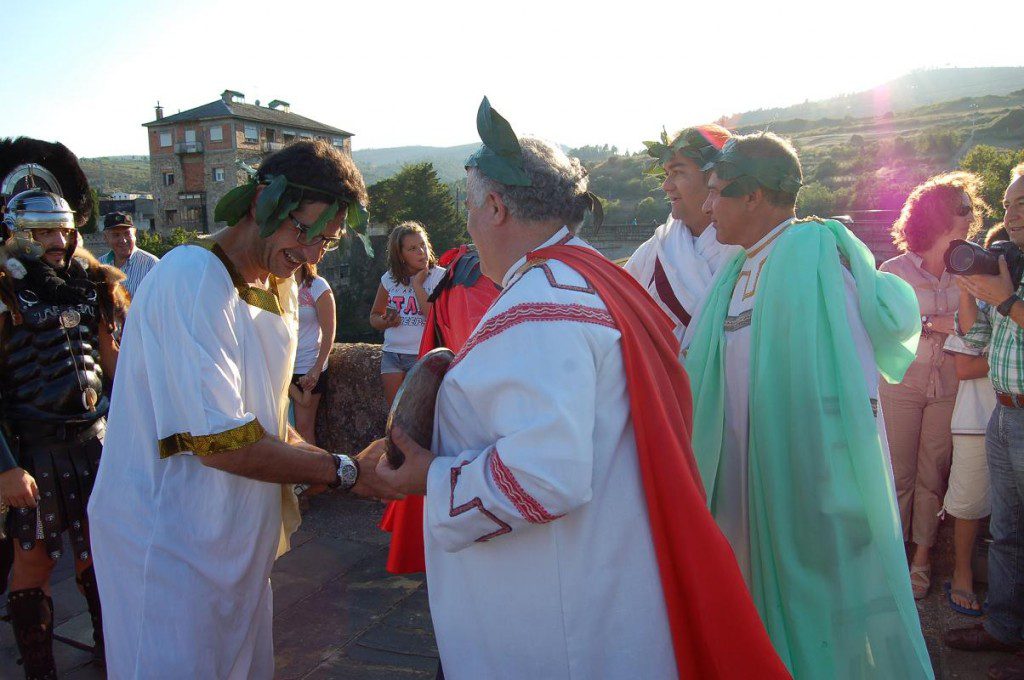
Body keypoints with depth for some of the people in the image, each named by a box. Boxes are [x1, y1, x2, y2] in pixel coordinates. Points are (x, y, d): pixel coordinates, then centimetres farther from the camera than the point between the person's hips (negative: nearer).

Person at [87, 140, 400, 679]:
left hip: (240, 543, 9)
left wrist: (352, 464, -5)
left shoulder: (278, 293, 10)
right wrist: (344, 471, -17)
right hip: (171, 550, -9)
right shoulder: (191, 277, -19)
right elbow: (220, 442, -25)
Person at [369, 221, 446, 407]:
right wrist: (386, 321, -5)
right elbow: (374, 316, 18)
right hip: (392, 354, 4)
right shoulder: (389, 279, 7)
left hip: (424, 356, -4)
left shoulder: (439, 276, -6)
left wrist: (417, 284, -14)